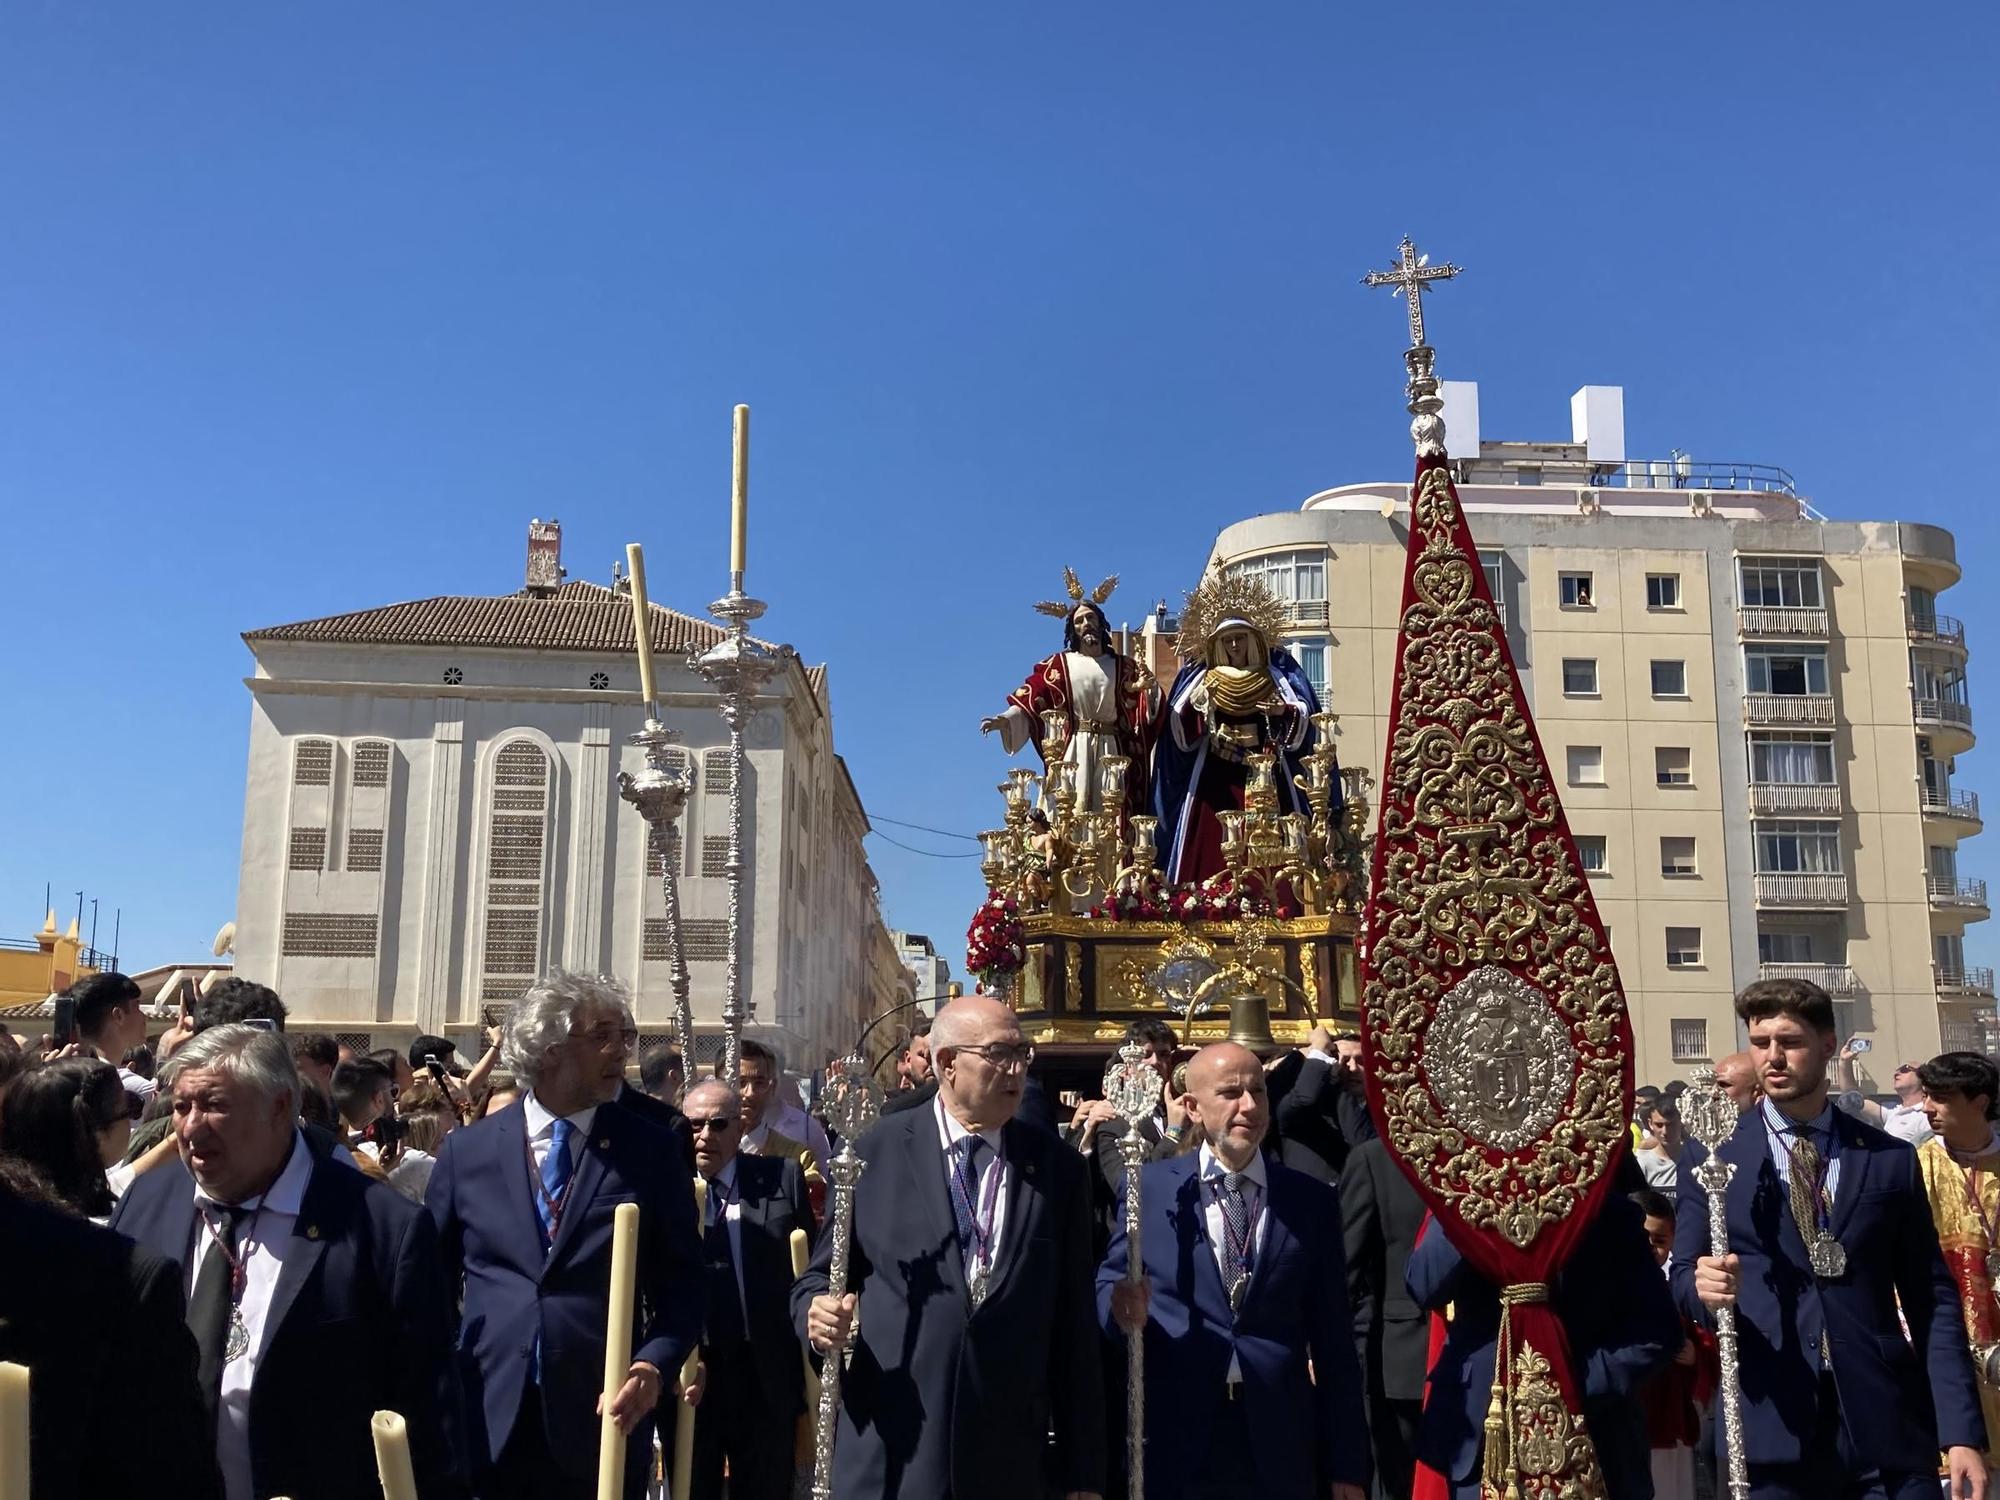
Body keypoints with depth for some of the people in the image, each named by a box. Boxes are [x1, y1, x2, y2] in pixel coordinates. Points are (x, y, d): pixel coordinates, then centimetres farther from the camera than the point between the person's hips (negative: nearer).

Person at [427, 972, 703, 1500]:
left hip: (603, 1422, -1)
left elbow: (681, 1284, 1)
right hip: (486, 1421, 1)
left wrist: (654, 1365, -14)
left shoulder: (653, 1153, 0)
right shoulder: (466, 1149, 4)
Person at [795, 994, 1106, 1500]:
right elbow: (820, 1274, 8)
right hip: (889, 1455, -1)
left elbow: (1073, 1323, 2)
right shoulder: (874, 1153, 0)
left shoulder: (1059, 1166, 3)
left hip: (1009, 1458, 1)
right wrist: (819, 1311, -16)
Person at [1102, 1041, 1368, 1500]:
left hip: (1281, 1450, 1)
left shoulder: (1313, 1201, 4)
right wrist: (1122, 1307, -17)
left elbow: (1334, 1343, 4)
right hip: (1174, 1447, -1)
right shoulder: (1148, 1189, 1)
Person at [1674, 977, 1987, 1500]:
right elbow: (1682, 1276, 5)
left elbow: (1932, 1299, 7)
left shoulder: (1892, 1159, 8)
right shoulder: (1710, 1158, 5)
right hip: (1770, 1430, -1)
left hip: (1887, 1430, 1)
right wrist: (1704, 1286, -19)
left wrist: (1961, 1431, -1)